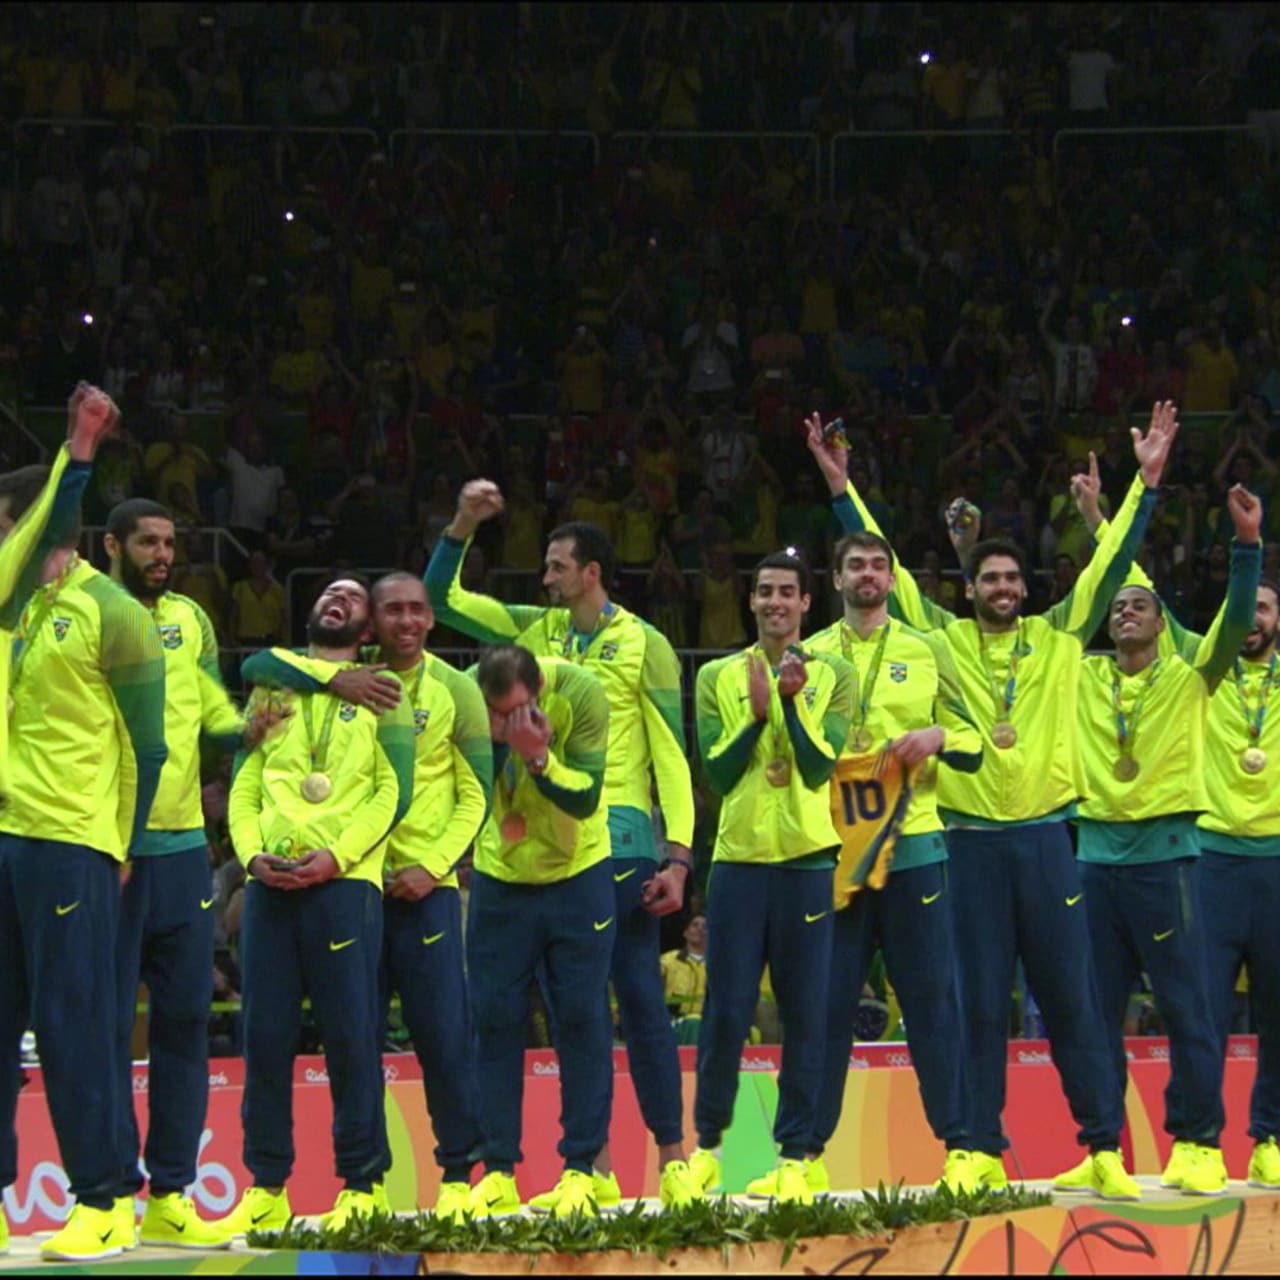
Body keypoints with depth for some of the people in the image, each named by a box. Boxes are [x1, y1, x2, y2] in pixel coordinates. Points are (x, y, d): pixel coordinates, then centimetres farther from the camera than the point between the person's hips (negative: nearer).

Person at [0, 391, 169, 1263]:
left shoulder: (111, 613, -7)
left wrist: (120, 845, -5)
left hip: (71, 842, -7)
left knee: (73, 1026, -5)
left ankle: (102, 1206, 1)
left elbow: (146, 743, -5)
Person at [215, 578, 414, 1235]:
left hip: (344, 880, -3)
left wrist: (335, 856, -13)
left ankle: (361, 1187, 1)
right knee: (265, 1034, 1)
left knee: (350, 1035, -5)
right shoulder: (271, 686, 19)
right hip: (270, 881, 3)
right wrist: (252, 854, -4)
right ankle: (266, 1188, 7)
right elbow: (244, 785, 14)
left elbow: (394, 791, 0)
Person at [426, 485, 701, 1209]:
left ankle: (674, 1161, 0)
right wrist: (463, 525, 2)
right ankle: (593, 1168, 10)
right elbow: (442, 598, 18)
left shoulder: (643, 645, -1)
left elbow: (671, 755, -4)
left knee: (641, 1000, -4)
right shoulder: (535, 630, 12)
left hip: (620, 844, -5)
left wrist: (679, 856, -12)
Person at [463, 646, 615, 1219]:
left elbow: (586, 798, -18)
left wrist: (539, 757, -34)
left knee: (581, 1018, -2)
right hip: (499, 877, 2)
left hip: (577, 876, -2)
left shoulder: (580, 694, -20)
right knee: (495, 1020, 0)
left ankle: (581, 1170, 2)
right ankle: (498, 1172, 5)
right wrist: (492, 740, -29)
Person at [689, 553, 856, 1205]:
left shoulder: (832, 676, 5)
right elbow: (717, 773, 0)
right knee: (725, 1011, 0)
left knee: (806, 1015, 0)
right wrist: (757, 712, -12)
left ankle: (794, 1156, 7)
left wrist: (792, 700, -17)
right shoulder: (718, 677, 8)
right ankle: (707, 1145, 14)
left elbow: (822, 768, -6)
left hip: (808, 858, -1)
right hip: (738, 857, 1)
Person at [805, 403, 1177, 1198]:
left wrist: (1147, 480, -1)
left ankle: (1106, 1147, 5)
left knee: (1071, 998, 2)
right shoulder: (945, 639, 6)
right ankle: (983, 1151, 9)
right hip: (972, 838, 0)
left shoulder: (1060, 637, 7)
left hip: (1046, 835, 0)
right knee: (981, 1004, 4)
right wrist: (841, 486, 1)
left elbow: (1112, 563, 5)